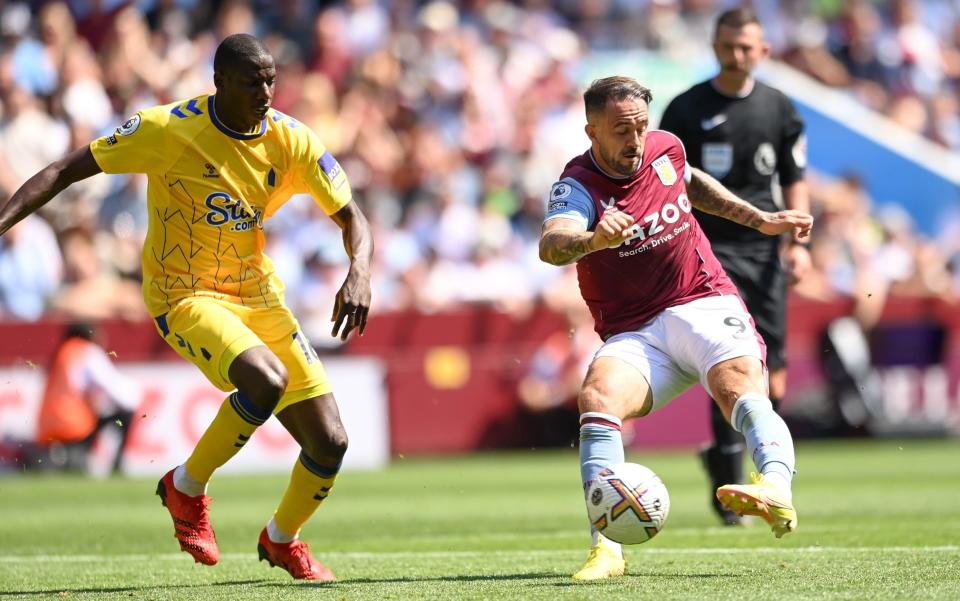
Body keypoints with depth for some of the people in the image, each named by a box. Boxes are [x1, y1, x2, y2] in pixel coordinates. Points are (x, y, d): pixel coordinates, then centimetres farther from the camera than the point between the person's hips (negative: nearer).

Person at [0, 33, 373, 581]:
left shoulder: (291, 141, -7)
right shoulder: (170, 130, -18)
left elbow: (353, 218, -1)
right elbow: (66, 171, -14)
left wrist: (359, 274, -22)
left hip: (258, 292, 5)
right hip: (184, 295, -5)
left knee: (330, 442, -2)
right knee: (267, 379, -34)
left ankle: (282, 540, 29)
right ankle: (187, 487, -8)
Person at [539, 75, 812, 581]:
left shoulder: (665, 149, 7)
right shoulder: (578, 187, -8)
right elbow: (551, 245, -31)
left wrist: (761, 220, 32)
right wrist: (593, 239, -53)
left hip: (705, 306, 2)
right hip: (635, 335, -1)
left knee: (740, 385, -31)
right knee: (597, 397, -31)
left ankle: (776, 488, -58)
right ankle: (607, 547, -38)